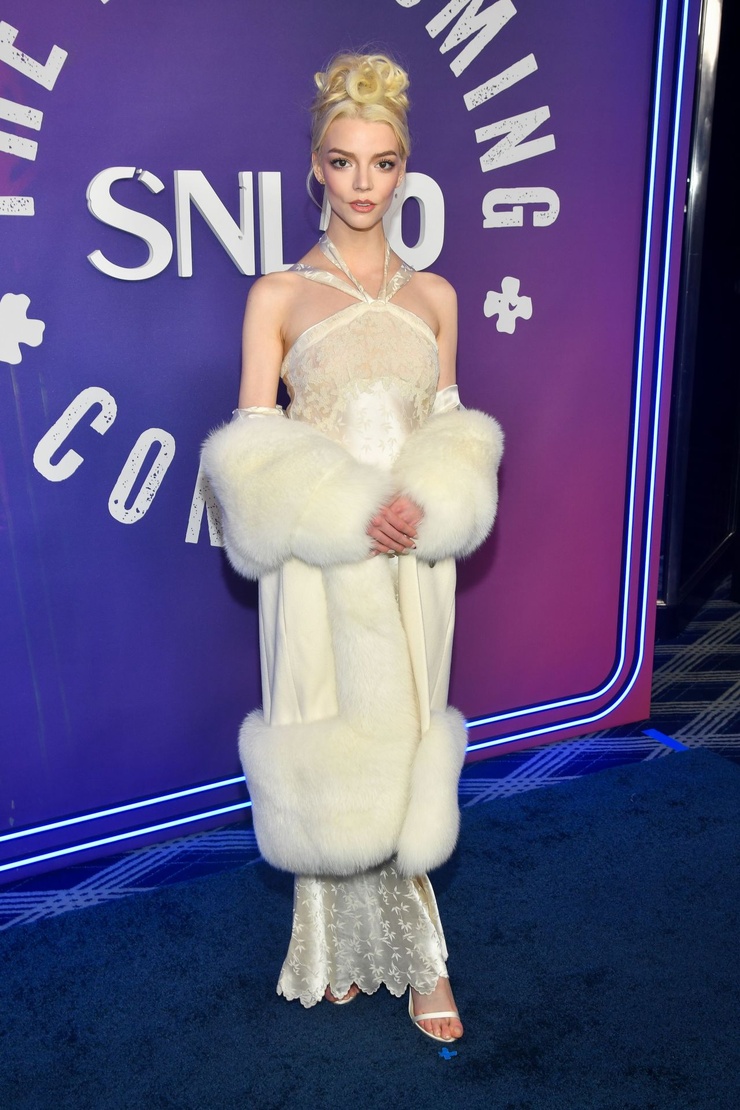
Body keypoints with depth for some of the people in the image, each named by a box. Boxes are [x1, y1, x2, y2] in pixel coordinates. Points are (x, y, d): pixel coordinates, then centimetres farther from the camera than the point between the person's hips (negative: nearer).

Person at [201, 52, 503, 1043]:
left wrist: (424, 502, -9)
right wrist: (348, 514, -16)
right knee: (328, 752, 6)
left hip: (415, 556, 2)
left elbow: (454, 431, 12)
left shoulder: (434, 295, 10)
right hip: (318, 558, -2)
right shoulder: (277, 295, 1)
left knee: (401, 745, 9)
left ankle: (414, 955, 26)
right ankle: (344, 947, 28)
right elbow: (252, 449, -3)